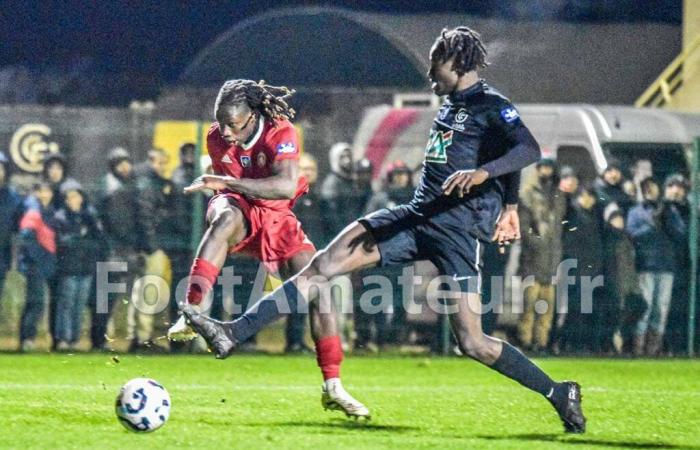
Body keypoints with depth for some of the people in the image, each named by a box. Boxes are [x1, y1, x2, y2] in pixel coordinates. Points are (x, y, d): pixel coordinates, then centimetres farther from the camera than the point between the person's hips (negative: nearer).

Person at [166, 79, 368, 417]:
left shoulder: (281, 133, -24)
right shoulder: (216, 139, -9)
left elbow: (287, 186, -43)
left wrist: (227, 183, -48)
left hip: (276, 218, 0)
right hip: (239, 210, 0)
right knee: (225, 219, -39)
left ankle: (332, 388, 0)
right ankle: (191, 312, -51)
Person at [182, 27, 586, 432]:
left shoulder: (491, 106, -7)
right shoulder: (451, 104, 18)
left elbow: (529, 150, -24)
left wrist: (482, 173, -39)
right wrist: (510, 206, 39)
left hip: (458, 228, -8)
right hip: (419, 216, 8)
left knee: (472, 343, -12)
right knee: (324, 264, -4)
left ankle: (559, 394, 7)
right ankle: (233, 334, -7)